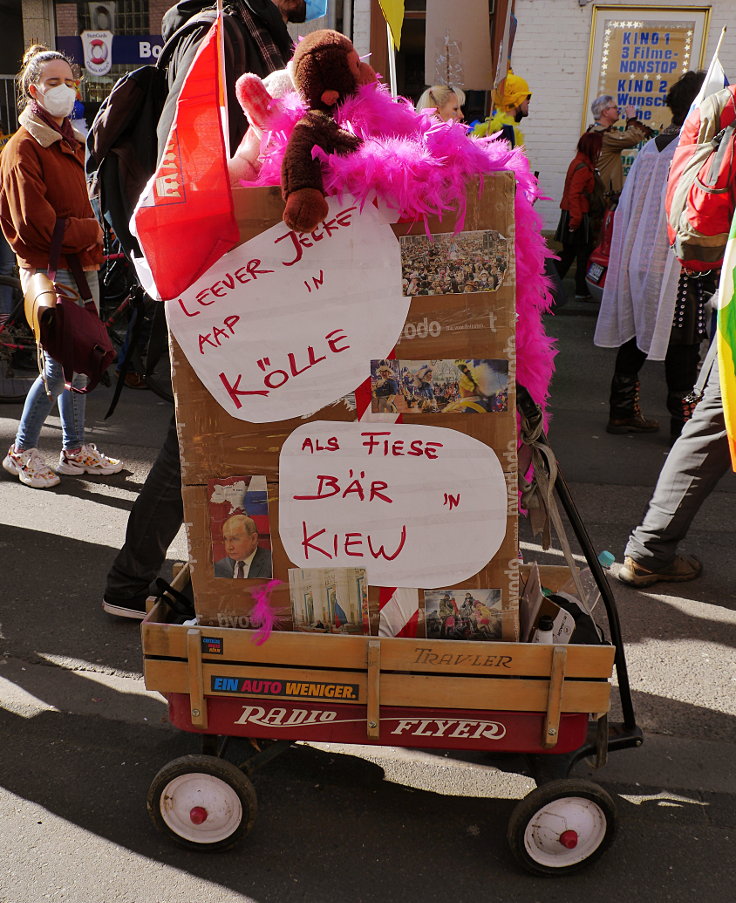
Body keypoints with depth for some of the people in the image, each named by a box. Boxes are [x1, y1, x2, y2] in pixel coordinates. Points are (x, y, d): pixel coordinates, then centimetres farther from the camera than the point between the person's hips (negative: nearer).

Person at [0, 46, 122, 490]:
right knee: (59, 366, -5)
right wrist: (92, 231, -8)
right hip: (49, 270, -8)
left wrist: (92, 236, 3)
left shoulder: (70, 142, 16)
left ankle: (76, 450, 22)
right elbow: (37, 225, -17)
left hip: (82, 266, 8)